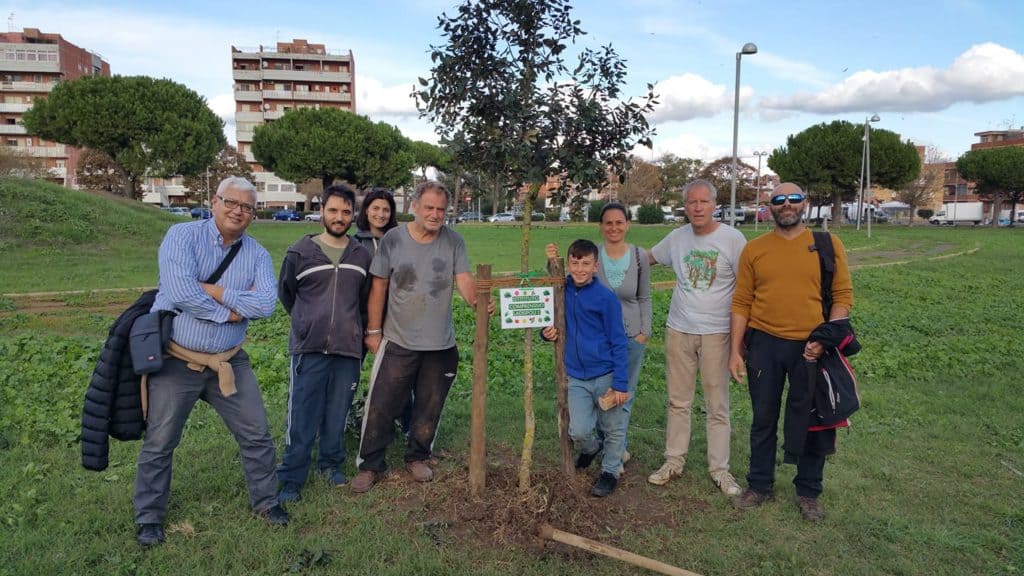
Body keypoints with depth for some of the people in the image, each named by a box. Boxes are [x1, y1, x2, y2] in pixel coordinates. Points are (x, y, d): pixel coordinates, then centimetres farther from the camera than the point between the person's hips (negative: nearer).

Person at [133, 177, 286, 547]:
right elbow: (179, 292, -27)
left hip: (229, 361, 4)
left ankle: (266, 502, 29)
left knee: (257, 435, 9)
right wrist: (231, 310, -17)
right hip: (175, 360, -3)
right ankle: (149, 518, 31)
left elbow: (266, 303, -16)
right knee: (159, 444, 10)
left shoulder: (257, 254, 0)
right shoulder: (182, 235, -11)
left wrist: (212, 290, -21)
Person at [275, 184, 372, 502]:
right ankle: (291, 479, 13)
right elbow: (285, 293, 14)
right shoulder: (300, 253, 0)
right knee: (302, 418, 1)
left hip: (349, 350, 2)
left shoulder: (362, 256, 6)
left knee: (337, 416, 10)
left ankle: (331, 463, 30)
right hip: (309, 350, -2)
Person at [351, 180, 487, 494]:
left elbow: (464, 279, -11)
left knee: (429, 409, 15)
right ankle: (370, 465, 20)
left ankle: (417, 457, 35)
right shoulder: (393, 239, -5)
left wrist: (477, 301, -33)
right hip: (397, 342, -1)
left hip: (441, 344, 2)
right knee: (381, 407, 3)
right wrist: (373, 330, 0)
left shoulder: (453, 241, -2)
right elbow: (379, 287, 0)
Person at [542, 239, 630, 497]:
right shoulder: (560, 292, 0)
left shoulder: (606, 296, -12)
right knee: (578, 431, -2)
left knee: (614, 429, 11)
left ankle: (610, 471, 35)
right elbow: (549, 324, 16)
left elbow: (619, 343, -9)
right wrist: (546, 332, -8)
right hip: (575, 376, 3)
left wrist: (621, 383, -12)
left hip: (606, 375, -2)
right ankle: (591, 448, 33)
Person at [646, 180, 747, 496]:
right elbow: (647, 258, 21)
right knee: (678, 401, 12)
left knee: (717, 405, 5)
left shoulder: (732, 239, -8)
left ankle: (719, 469, 18)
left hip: (716, 333, -3)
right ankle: (674, 461, 24)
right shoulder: (677, 237, 3)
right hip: (678, 330, 4)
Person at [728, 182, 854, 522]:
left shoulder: (828, 244, 0)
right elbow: (741, 303, 2)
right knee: (764, 420, 13)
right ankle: (759, 486, 29)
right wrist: (735, 350, -2)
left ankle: (808, 492, 30)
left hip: (810, 347, 0)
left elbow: (843, 296, -1)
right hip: (764, 344, 1)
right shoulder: (754, 249, 2)